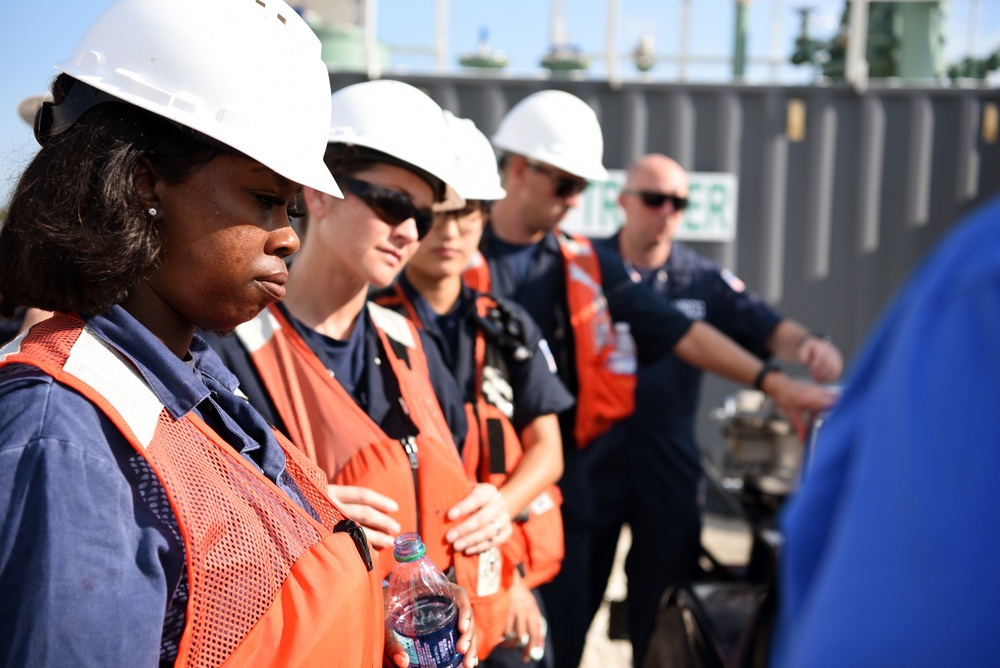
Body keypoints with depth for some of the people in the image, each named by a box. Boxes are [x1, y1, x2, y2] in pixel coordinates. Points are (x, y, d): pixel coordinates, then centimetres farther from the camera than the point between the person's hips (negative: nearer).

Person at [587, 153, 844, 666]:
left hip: (669, 471, 2)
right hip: (591, 463, -2)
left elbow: (772, 331, -6)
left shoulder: (705, 281, 3)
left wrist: (809, 346, -27)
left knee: (661, 618, 14)